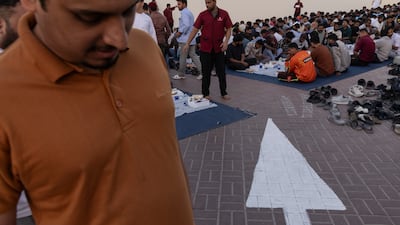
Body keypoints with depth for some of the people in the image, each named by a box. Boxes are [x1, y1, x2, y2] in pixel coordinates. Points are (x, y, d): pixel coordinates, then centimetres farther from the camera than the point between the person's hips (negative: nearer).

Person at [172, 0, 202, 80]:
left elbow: (186, 25, -24)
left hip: (185, 39, -9)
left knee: (182, 57, 1)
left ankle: (181, 74, 12)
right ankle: (202, 72, 3)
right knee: (193, 55, 8)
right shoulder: (189, 12, 19)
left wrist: (179, 32, -14)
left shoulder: (184, 12, -12)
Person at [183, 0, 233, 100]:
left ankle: (224, 93, 18)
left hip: (219, 48, 0)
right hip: (205, 48, 0)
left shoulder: (224, 14, -1)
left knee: (221, 71, 7)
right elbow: (195, 29, 0)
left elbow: (229, 29, 3)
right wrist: (187, 43, -5)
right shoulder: (202, 15, -1)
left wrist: (226, 41, -11)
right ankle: (205, 93, 16)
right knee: (206, 72, 6)